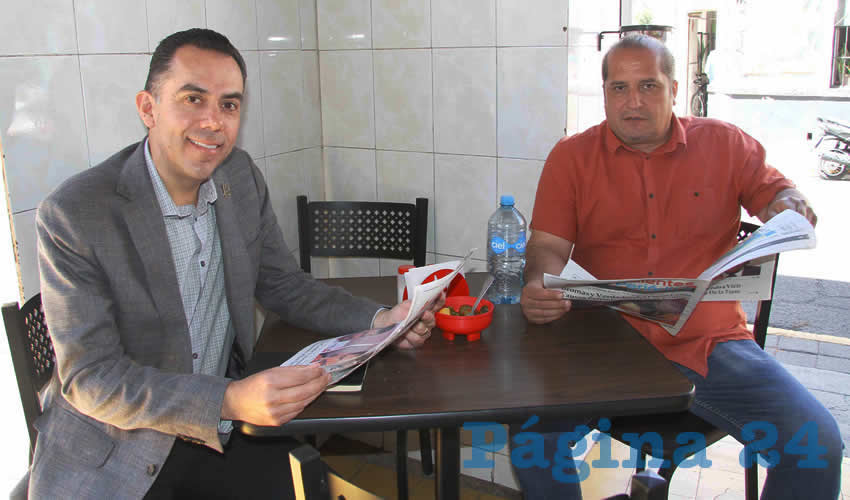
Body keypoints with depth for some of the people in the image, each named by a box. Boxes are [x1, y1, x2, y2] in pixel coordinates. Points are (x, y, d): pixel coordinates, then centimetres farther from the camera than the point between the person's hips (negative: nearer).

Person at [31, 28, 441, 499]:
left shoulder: (242, 177, 0)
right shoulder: (73, 215, -18)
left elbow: (283, 284, 8)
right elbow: (89, 377, -18)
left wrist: (379, 320, -9)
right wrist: (230, 401, -32)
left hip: (226, 430, 4)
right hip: (116, 454, -4)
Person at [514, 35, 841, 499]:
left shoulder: (726, 143, 9)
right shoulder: (571, 157, 5)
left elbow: (777, 192, 14)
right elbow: (549, 245, -1)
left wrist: (790, 207, -12)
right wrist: (539, 287, -25)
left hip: (710, 344, 2)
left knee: (817, 443, -16)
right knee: (530, 432, -24)